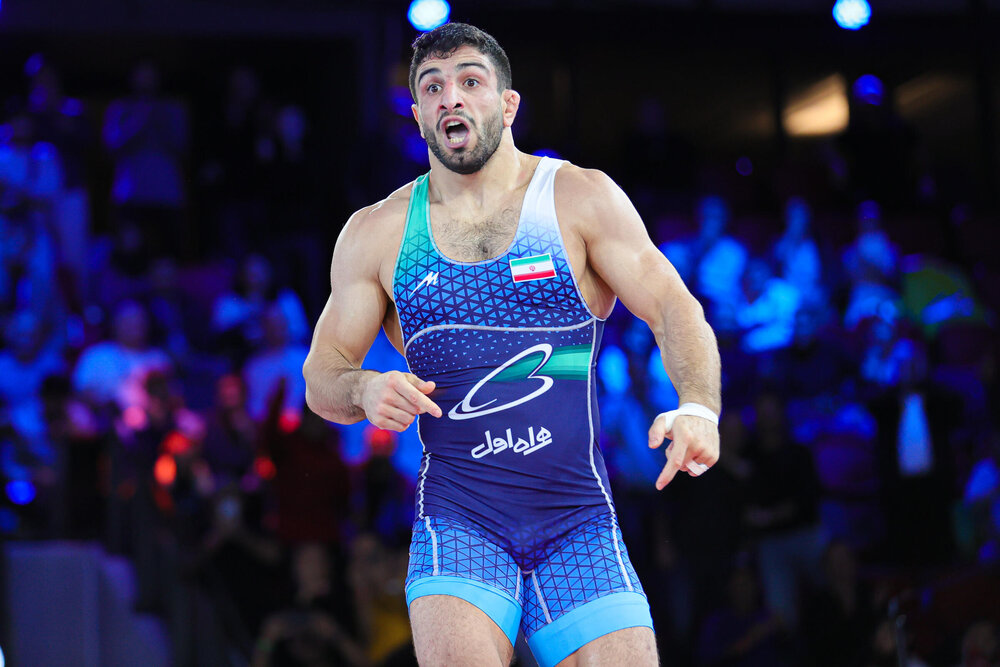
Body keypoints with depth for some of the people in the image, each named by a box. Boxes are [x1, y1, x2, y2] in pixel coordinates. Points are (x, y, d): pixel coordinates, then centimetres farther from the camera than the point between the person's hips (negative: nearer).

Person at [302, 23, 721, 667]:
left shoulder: (581, 199, 2)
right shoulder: (375, 233, 7)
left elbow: (675, 309, -2)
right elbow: (321, 374, 12)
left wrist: (698, 409, -22)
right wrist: (363, 389, -13)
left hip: (580, 519, 0)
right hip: (457, 520, 0)